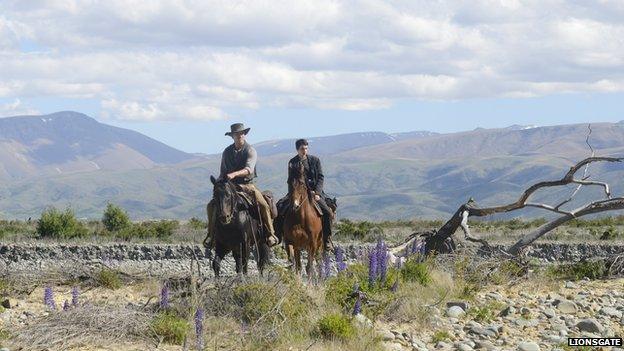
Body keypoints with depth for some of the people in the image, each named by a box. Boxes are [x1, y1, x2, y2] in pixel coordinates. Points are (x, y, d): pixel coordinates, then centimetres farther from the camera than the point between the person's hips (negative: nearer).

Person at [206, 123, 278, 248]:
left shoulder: (250, 151, -5)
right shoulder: (227, 152, 8)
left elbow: (249, 169, -21)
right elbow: (223, 172, 16)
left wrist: (234, 174, -37)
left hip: (247, 185, -3)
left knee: (264, 206, -25)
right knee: (212, 206, -15)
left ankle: (270, 234, -11)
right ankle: (212, 236, -3)